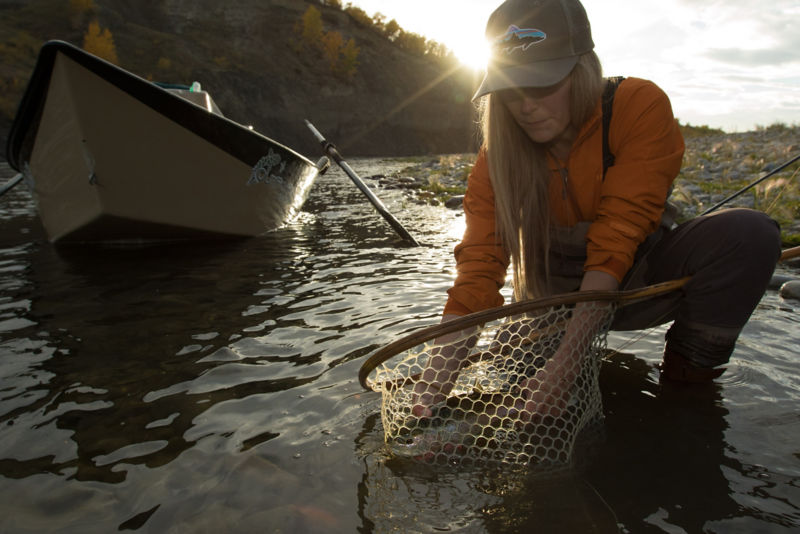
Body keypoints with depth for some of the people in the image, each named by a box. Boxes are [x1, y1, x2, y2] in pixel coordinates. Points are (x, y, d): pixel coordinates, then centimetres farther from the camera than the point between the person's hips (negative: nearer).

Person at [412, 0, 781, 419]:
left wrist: (567, 351, -41)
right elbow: (479, 259, -22)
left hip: (637, 278, -2)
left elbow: (617, 236, -30)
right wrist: (442, 366, -36)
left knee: (748, 234, -29)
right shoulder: (500, 151, -13)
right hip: (558, 293, 3)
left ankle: (688, 376, -9)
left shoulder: (640, 106, -21)